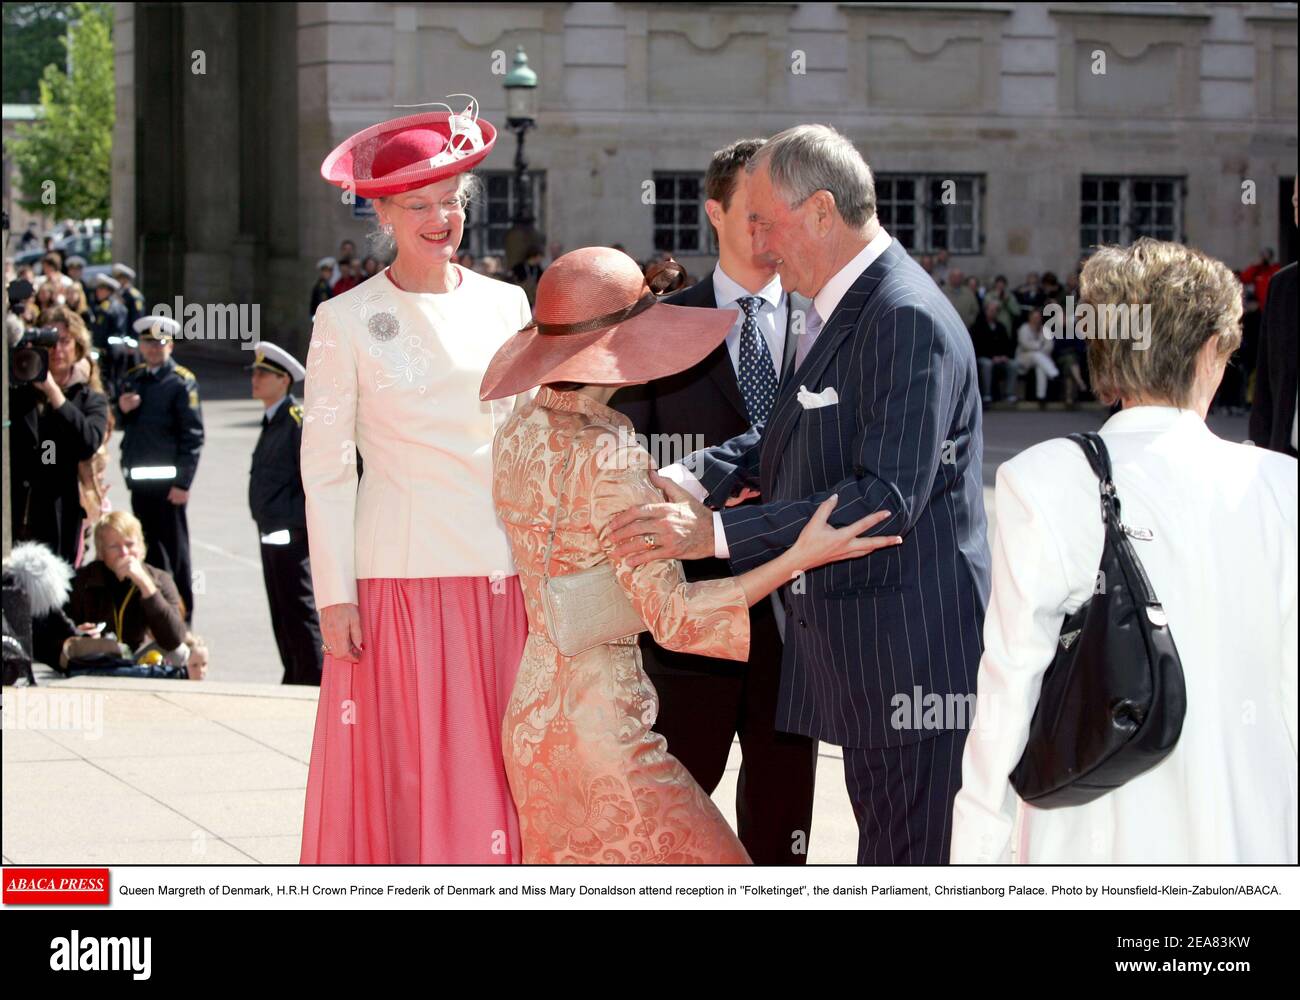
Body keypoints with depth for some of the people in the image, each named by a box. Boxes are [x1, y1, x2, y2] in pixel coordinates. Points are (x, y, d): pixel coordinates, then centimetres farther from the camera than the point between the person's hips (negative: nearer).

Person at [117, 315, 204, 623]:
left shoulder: (182, 382, -7)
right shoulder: (133, 378, 14)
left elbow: (193, 435, -11)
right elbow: (122, 425, 21)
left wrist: (183, 482, -16)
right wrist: (122, 409, -3)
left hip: (167, 481, -6)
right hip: (138, 479, 6)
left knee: (174, 550, 0)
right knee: (149, 547, 13)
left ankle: (181, 617, 6)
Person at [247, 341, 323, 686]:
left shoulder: (299, 421, -13)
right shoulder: (272, 422, 16)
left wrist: (298, 524, -18)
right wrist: (266, 523, 17)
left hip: (293, 536, -10)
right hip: (272, 534, 10)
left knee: (300, 612, -6)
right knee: (282, 617, 15)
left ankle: (313, 682, -3)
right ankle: (294, 681, 23)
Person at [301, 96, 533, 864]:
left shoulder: (506, 306, 10)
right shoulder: (348, 322, 0)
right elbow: (325, 466, -1)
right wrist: (334, 594, -7)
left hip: (502, 577, 3)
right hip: (401, 577, -3)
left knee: (499, 780, 2)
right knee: (402, 780, -2)